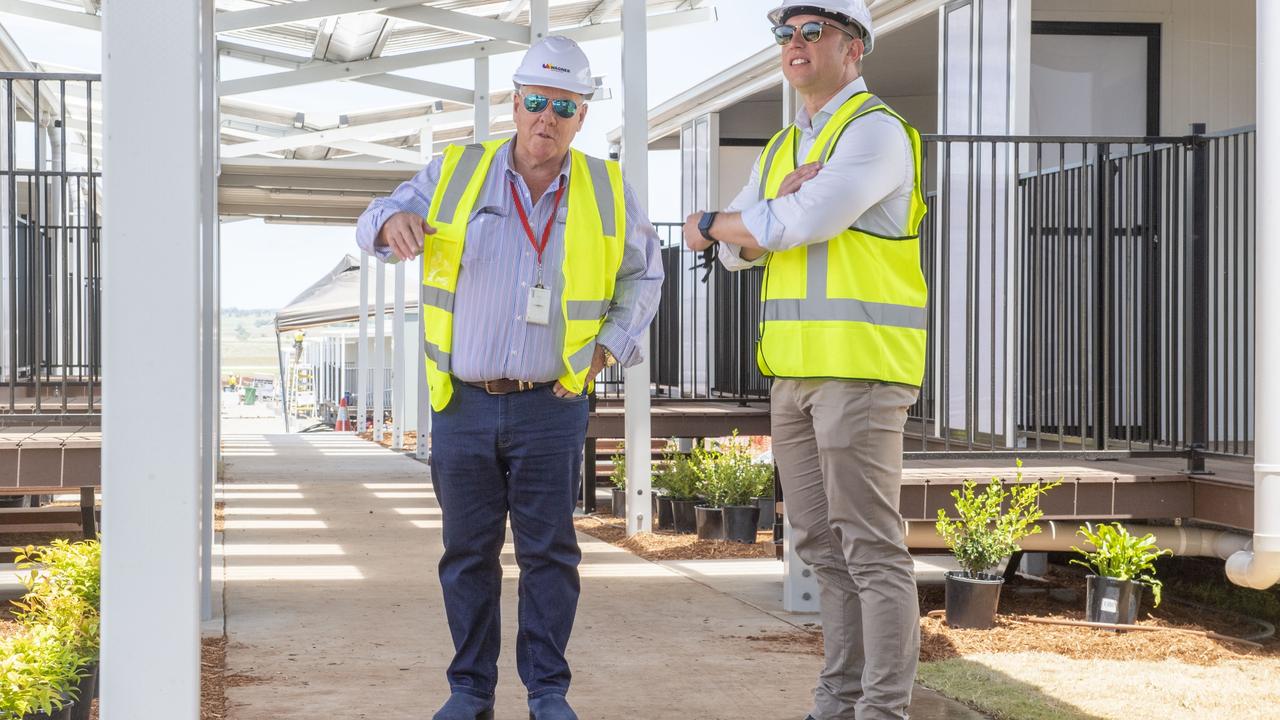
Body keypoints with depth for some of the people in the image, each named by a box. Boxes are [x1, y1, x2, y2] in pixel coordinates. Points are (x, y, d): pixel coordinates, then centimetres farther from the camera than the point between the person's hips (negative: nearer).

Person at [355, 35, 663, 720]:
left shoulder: (607, 191, 3)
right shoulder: (455, 173, 1)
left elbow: (643, 273, 17)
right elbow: (373, 221, 6)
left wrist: (610, 344, 4)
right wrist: (393, 223, -19)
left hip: (551, 408, -1)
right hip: (462, 406, 1)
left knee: (549, 551, 1)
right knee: (468, 553, 6)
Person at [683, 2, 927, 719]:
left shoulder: (876, 130, -8)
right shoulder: (782, 148, 19)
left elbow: (805, 223, -19)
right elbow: (740, 251, 11)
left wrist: (712, 223, -2)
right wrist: (776, 206, -11)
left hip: (861, 368, -9)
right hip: (795, 367, 9)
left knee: (871, 546, -7)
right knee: (824, 545, 11)